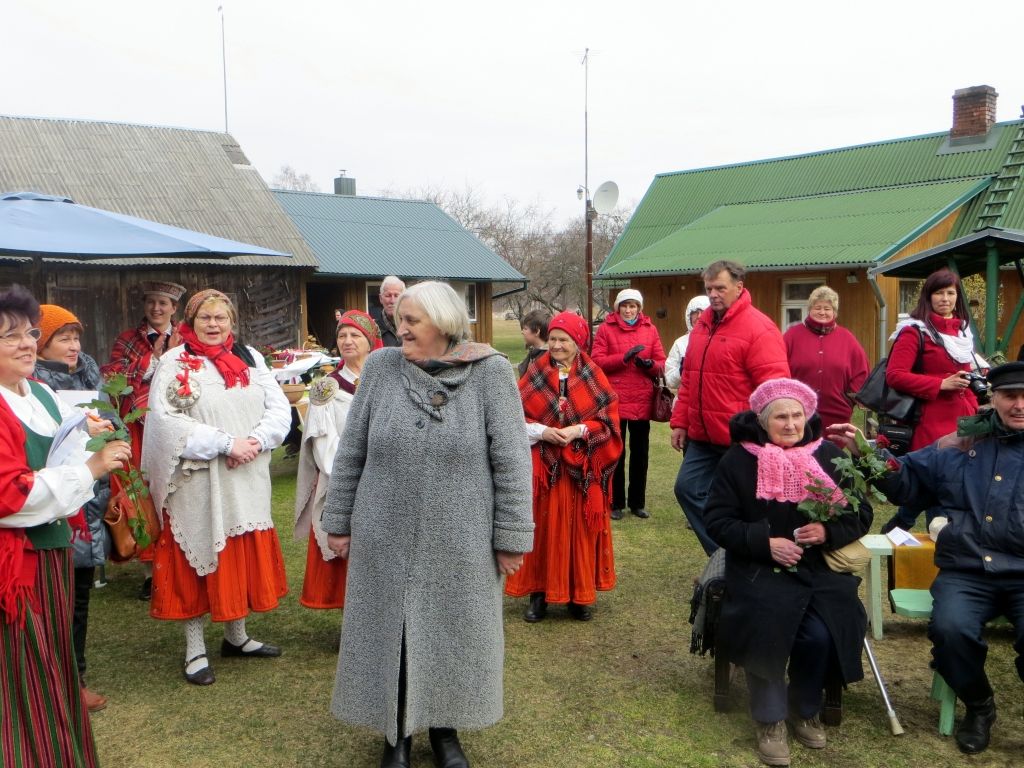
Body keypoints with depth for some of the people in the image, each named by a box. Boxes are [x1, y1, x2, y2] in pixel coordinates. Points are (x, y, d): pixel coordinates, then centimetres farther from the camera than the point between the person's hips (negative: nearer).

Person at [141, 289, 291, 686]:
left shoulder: (250, 358, 8)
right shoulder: (174, 364, -4)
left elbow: (280, 409, 5)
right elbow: (167, 421, -15)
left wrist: (254, 442, -13)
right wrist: (226, 443, -19)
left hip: (248, 480, 4)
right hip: (199, 482, -4)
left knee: (245, 556, 11)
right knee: (201, 557, 4)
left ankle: (236, 636, 29)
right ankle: (195, 649, 16)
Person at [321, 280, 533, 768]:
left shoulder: (489, 372, -9)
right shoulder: (381, 367, -2)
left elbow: (511, 461, -7)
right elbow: (351, 452, 4)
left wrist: (511, 538, -7)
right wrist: (338, 522, 6)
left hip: (459, 543, -1)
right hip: (385, 541, 2)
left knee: (453, 635, 13)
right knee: (390, 635, 12)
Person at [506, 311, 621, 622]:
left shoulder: (594, 378, 3)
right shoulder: (534, 375, 4)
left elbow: (609, 420, 0)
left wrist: (579, 430, -15)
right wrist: (541, 431, -13)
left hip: (582, 469, 0)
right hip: (541, 467, 0)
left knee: (580, 528, 4)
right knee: (542, 528, 2)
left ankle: (580, 595, 15)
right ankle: (539, 593, 13)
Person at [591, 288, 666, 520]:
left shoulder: (650, 329, 8)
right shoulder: (606, 328, 1)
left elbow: (661, 364, 6)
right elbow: (597, 361, -8)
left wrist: (650, 364, -16)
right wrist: (624, 357, -18)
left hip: (642, 401, 2)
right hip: (614, 400, -2)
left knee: (640, 453, 10)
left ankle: (638, 502, 22)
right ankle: (616, 503, 15)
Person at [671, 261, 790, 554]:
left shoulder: (758, 328, -13)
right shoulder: (703, 324, 12)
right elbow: (688, 380, 17)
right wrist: (680, 421, 13)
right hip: (702, 437, 8)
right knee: (688, 488, 7)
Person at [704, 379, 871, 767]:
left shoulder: (829, 455, 7)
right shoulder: (739, 459, 0)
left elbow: (861, 514, 8)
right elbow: (717, 520, -2)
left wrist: (828, 531, -13)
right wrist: (765, 542, -16)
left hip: (820, 568, 2)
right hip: (760, 568, -1)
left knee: (820, 633, -23)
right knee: (766, 625, -29)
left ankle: (805, 709, 10)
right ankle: (770, 718, -3)